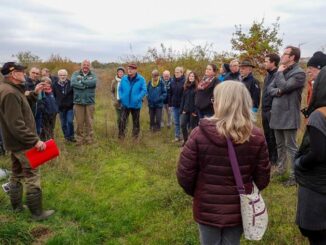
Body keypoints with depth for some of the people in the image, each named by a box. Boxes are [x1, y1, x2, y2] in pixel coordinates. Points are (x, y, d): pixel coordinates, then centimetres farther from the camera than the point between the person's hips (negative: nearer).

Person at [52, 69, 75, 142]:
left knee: (70, 121, -11)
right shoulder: (55, 84, 2)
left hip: (70, 107, -2)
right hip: (60, 107, 2)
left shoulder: (70, 83, -4)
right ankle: (67, 137, 21)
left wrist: (73, 102, -3)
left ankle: (71, 136, 5)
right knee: (63, 124, 8)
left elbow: (74, 94, 2)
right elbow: (53, 96, 8)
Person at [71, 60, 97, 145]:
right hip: (78, 102, 0)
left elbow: (94, 82, -15)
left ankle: (89, 139, 15)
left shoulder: (93, 74, 8)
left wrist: (81, 81, -10)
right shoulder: (76, 73, 8)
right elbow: (73, 83, -12)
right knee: (79, 122, 3)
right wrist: (87, 85, -12)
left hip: (90, 102, 0)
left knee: (89, 122, 5)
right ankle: (79, 139, 13)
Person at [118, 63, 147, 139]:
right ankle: (121, 136, 1)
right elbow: (120, 89, 10)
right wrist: (121, 97, -5)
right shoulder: (124, 78, 3)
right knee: (122, 121, -6)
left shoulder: (141, 79, -7)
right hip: (125, 104, 1)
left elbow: (144, 90, -10)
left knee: (136, 121, 12)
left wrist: (138, 98, -20)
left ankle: (135, 136, 26)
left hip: (136, 105, -1)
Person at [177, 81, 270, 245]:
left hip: (207, 208, -2)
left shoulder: (200, 134, -19)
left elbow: (184, 175, -13)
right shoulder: (256, 137, -11)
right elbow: (262, 179, -3)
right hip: (238, 209, 2)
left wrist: (195, 193, 8)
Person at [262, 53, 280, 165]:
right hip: (265, 110, 8)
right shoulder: (267, 75, 15)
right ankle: (268, 156, 27)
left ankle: (275, 159, 13)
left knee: (273, 136, 1)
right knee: (267, 135, 15)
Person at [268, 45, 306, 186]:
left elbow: (284, 87, -24)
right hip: (277, 114, 8)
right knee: (280, 145, 19)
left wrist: (279, 72, -8)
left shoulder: (299, 73, -12)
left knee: (291, 147, -2)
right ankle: (281, 168, 33)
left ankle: (294, 175, 6)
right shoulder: (281, 72, 13)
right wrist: (278, 91, -14)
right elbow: (269, 89, 8)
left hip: (288, 116, -8)